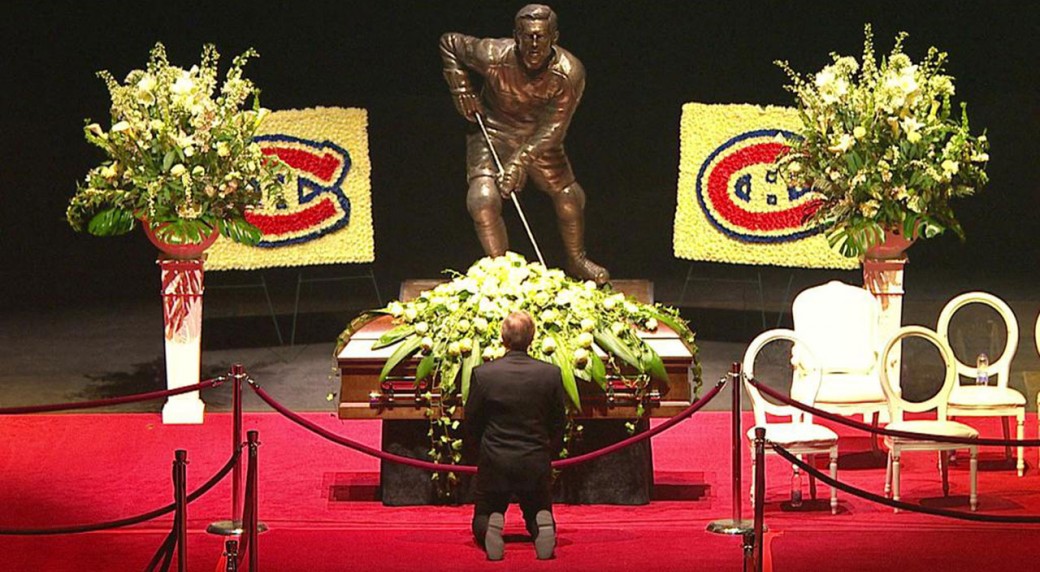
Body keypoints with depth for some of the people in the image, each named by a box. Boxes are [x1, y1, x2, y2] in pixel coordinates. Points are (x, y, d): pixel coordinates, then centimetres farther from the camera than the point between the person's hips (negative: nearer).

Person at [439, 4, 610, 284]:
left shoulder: (569, 73, -26)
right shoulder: (494, 56, -30)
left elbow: (553, 127, -23)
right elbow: (449, 43, -12)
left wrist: (521, 161, -31)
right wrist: (462, 90, -17)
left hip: (539, 136, 2)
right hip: (493, 130, -2)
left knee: (568, 195, 6)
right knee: (483, 197, -21)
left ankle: (576, 261, 32)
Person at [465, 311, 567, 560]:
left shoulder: (483, 374, -11)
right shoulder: (551, 374, -7)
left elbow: (472, 423, -1)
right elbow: (558, 424, 2)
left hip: (494, 462, -1)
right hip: (536, 463, 1)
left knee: (481, 520, 18)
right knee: (538, 514, 20)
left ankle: (492, 526, -19)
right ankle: (543, 524, -17)